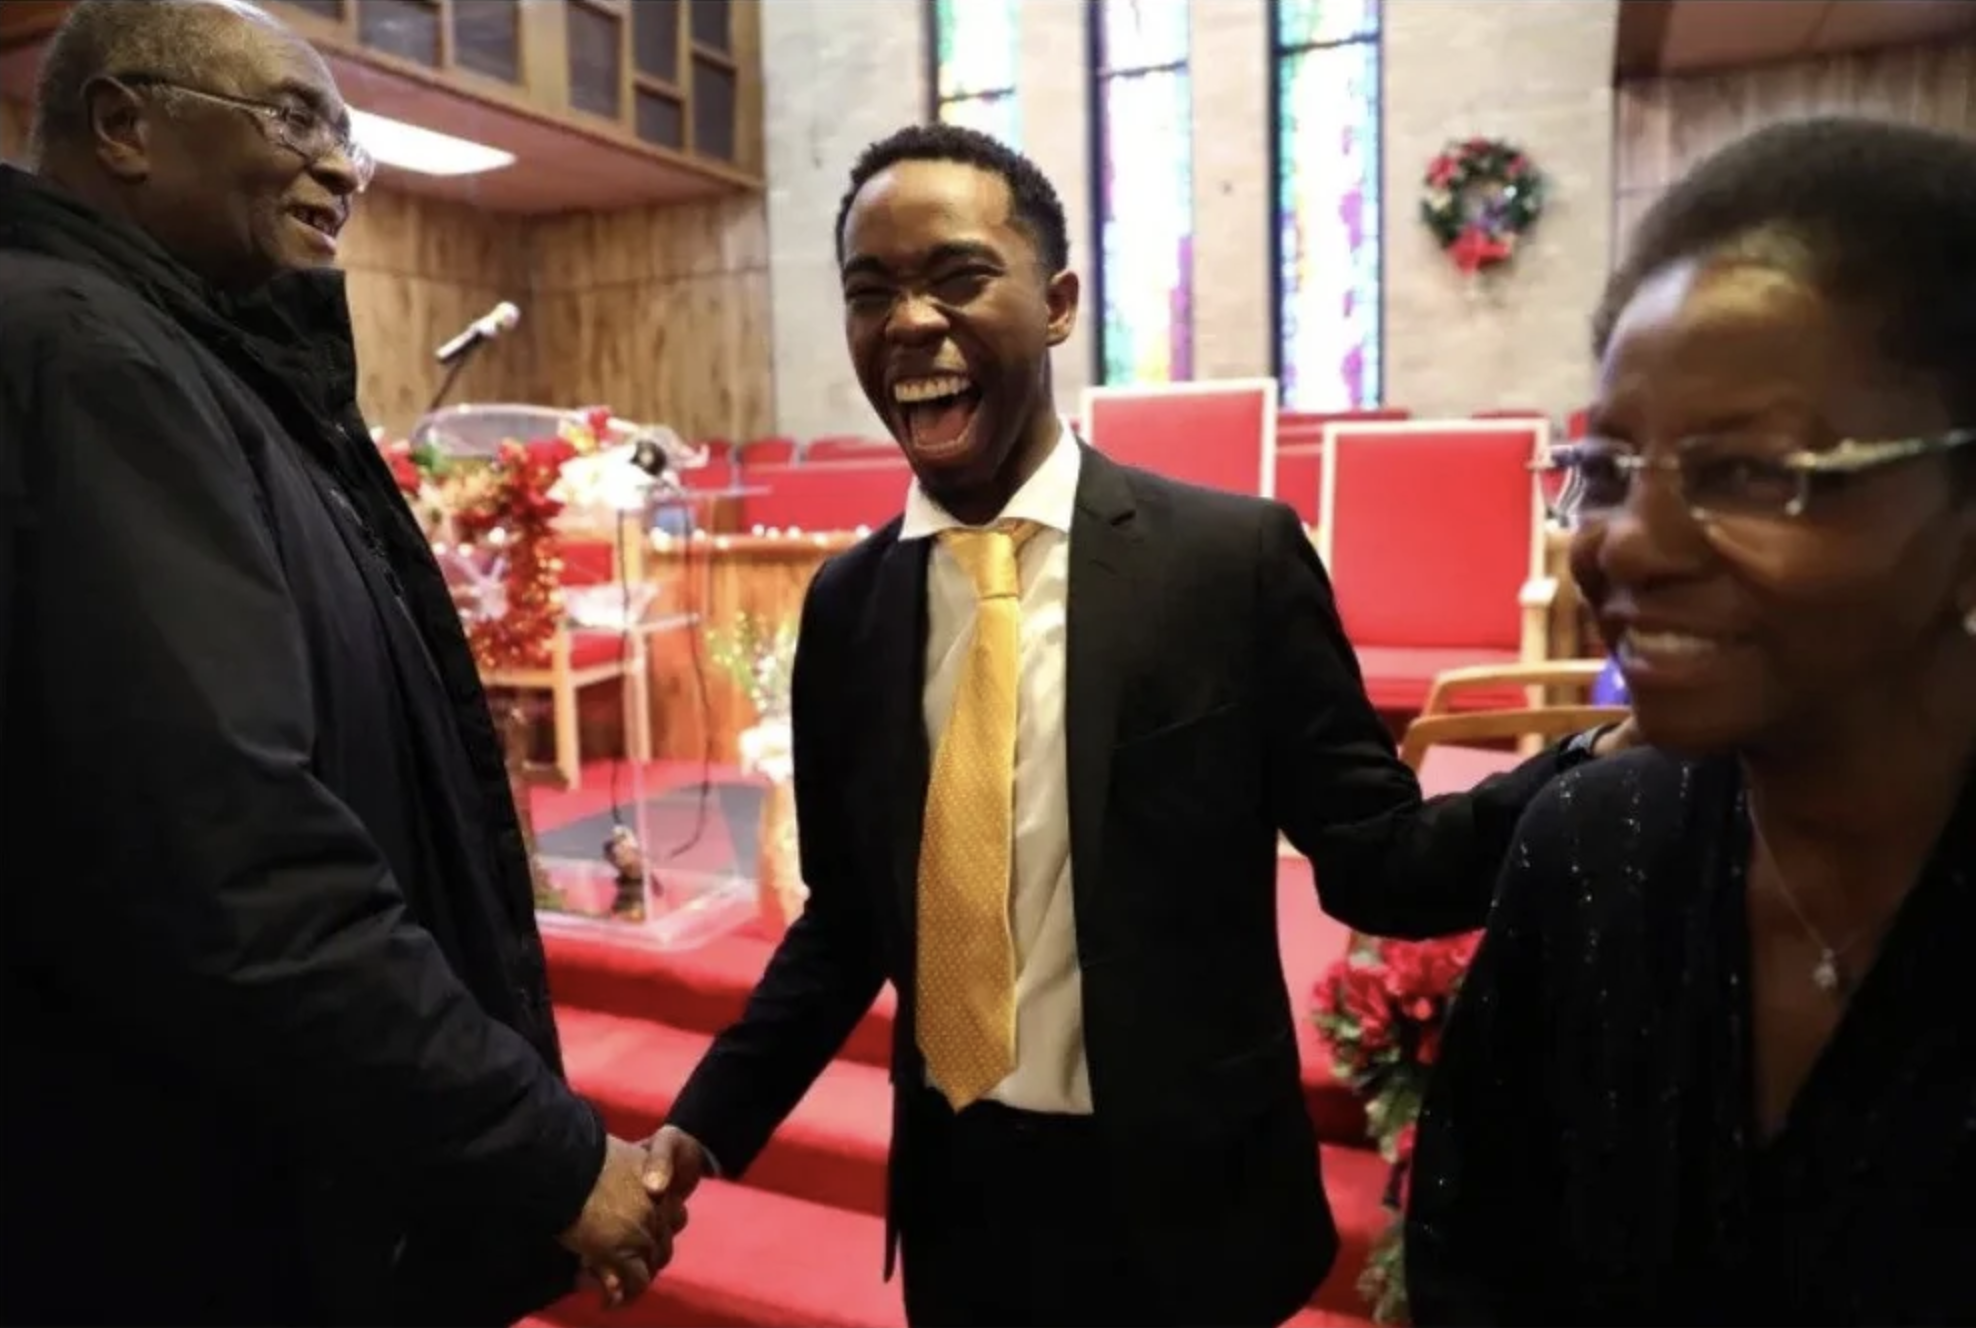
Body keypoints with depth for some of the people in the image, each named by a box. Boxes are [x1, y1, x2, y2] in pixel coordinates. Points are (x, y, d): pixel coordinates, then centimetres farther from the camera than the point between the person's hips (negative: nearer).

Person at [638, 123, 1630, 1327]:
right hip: (955, 1193, 4)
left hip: (1182, 1195, -3)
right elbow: (848, 912, 5)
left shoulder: (1238, 557, -13)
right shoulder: (847, 603, -2)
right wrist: (709, 1121, -2)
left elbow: (1373, 860, -10)